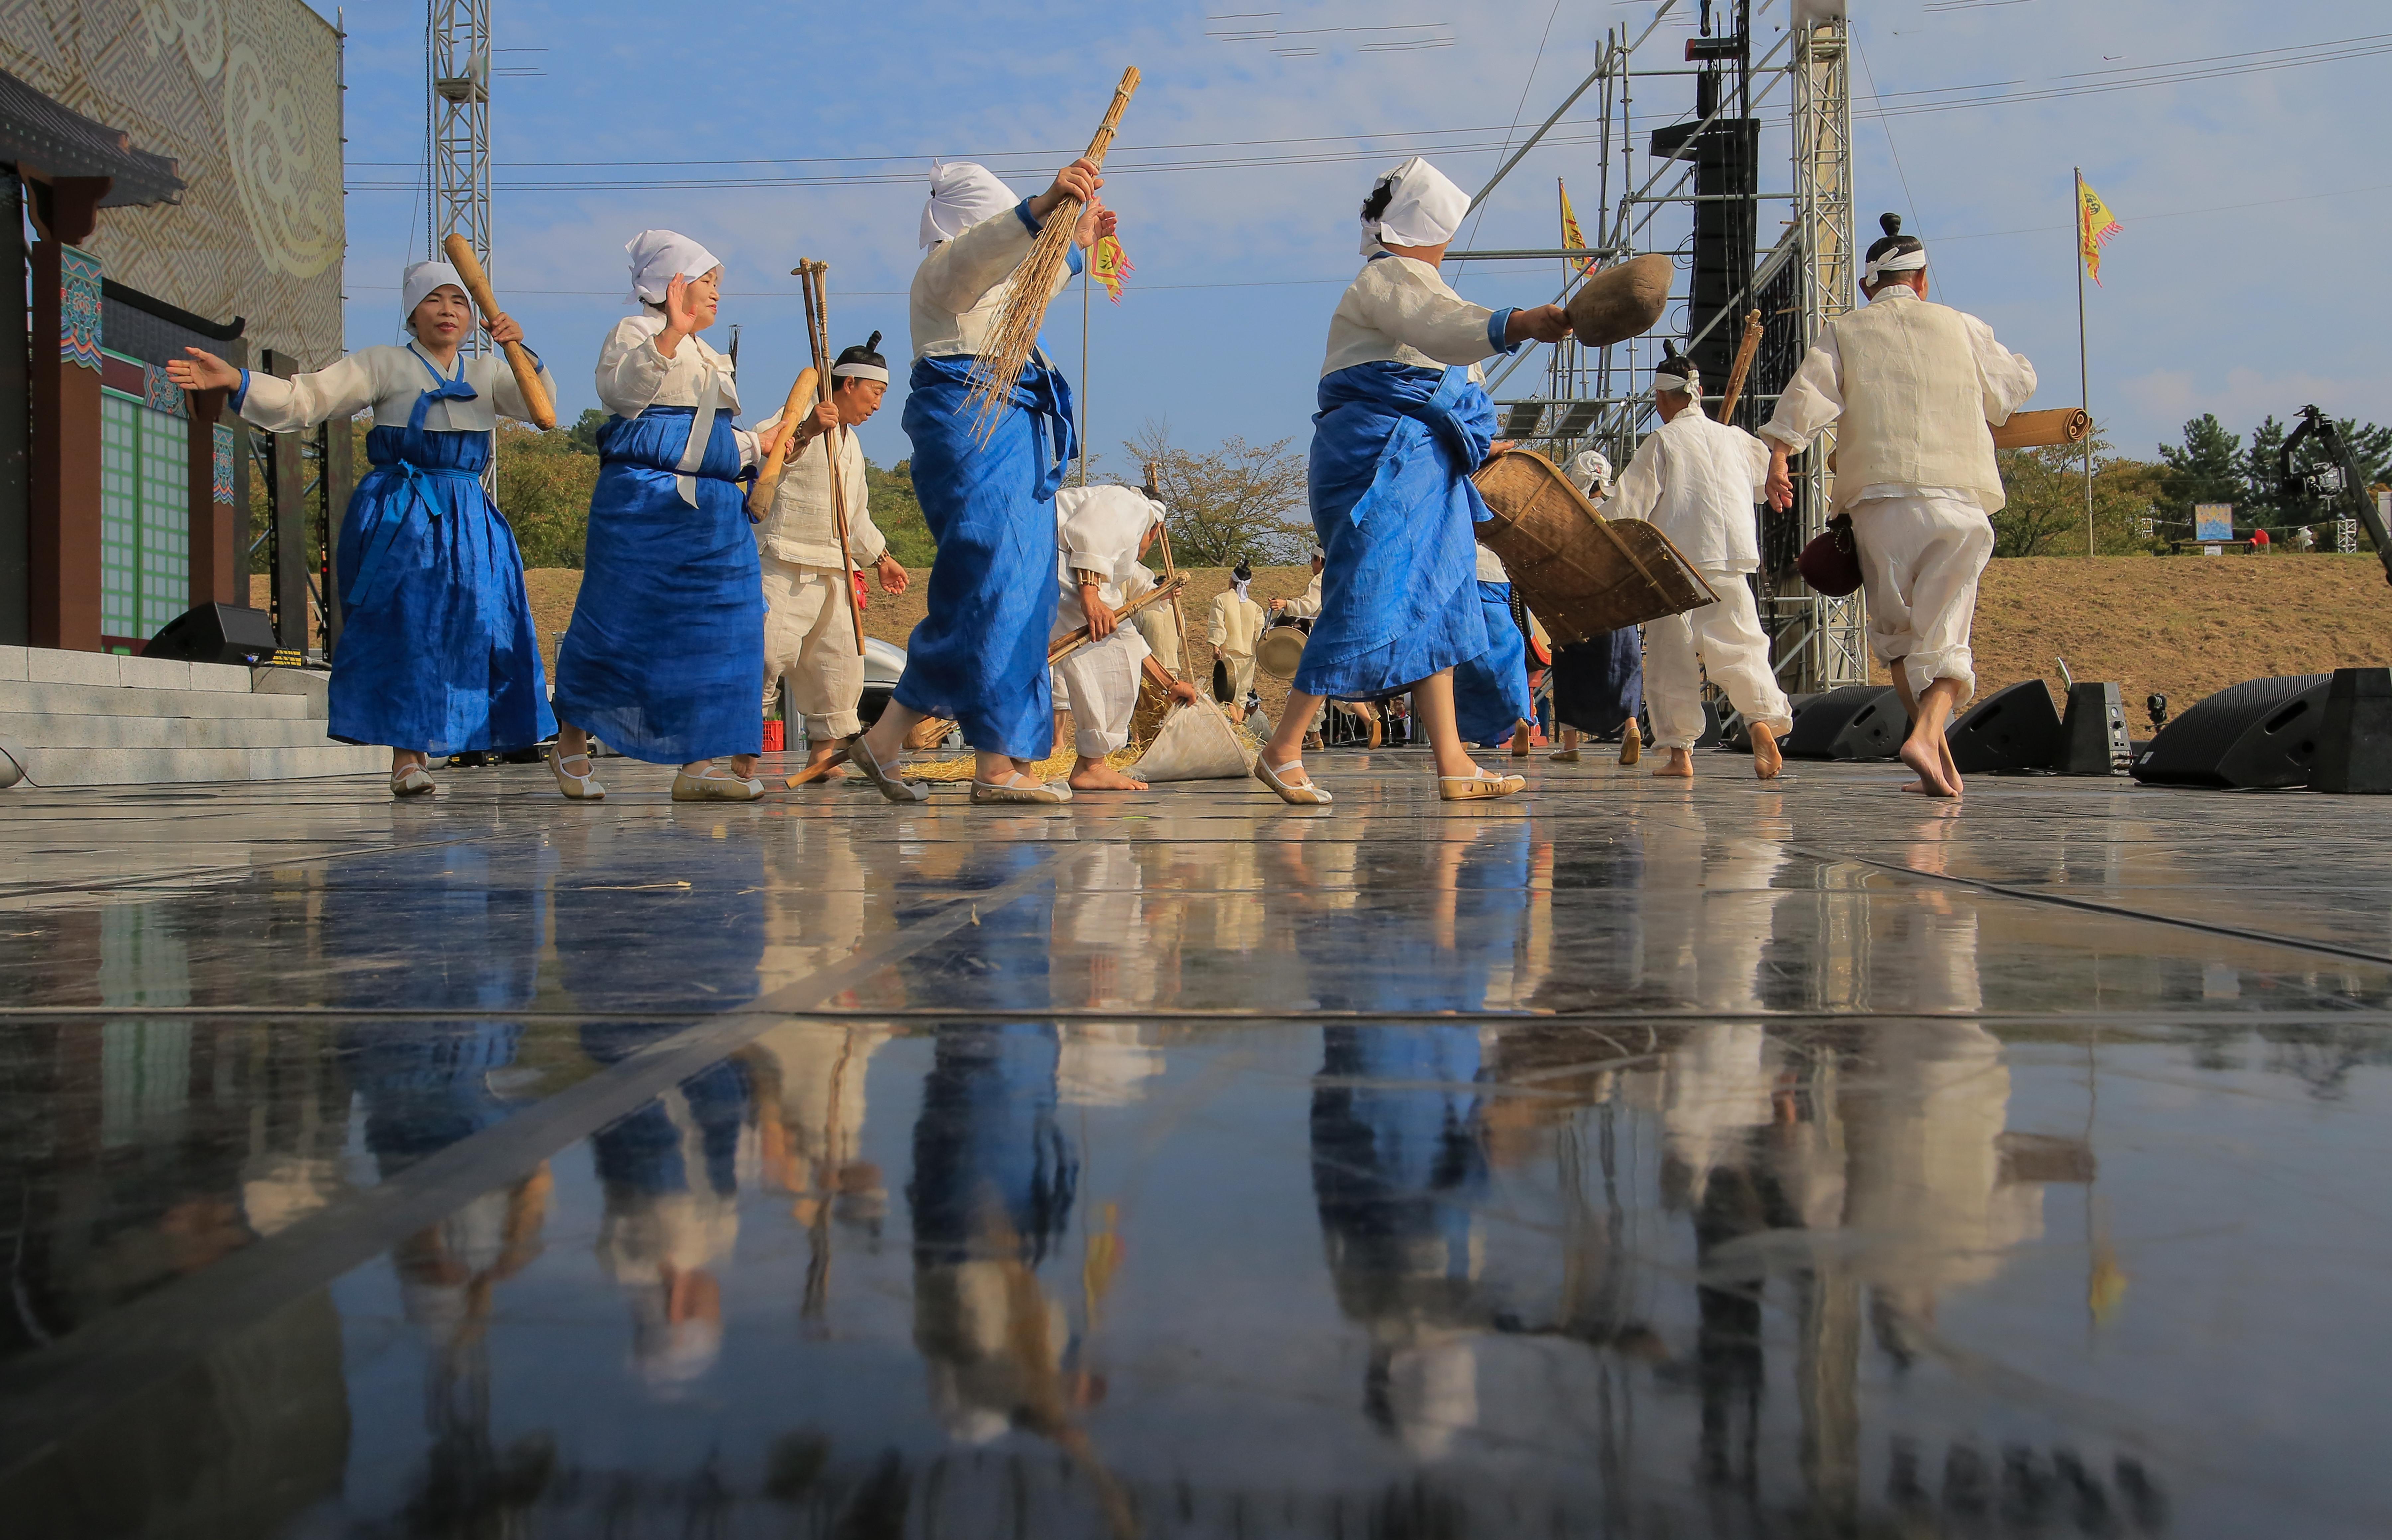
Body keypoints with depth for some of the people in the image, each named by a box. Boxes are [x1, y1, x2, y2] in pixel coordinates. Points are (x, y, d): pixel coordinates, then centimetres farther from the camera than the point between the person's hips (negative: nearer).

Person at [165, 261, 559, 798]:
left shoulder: (486, 374, 17)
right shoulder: (384, 365, 5)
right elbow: (306, 398, -1)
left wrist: (521, 350, -12)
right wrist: (235, 381, -16)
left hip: (468, 519, 4)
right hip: (398, 515, -4)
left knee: (476, 628, 0)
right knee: (402, 626, -14)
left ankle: (425, 740, 15)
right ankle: (404, 756, -10)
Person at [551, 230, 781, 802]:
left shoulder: (706, 356, 25)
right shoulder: (636, 332, -1)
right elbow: (622, 391, -24)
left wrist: (759, 446, 35)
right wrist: (670, 335, -33)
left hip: (711, 510, 8)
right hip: (643, 500, -8)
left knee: (712, 632, -1)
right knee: (618, 625, -3)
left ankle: (697, 762, -1)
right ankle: (572, 744, 13)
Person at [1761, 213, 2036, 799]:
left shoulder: (1844, 332, 12)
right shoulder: (1961, 326, 16)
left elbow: (1807, 392, -4)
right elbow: (2017, 383, 27)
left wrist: (1778, 456, -10)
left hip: (1879, 497, 0)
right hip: (1959, 494, 0)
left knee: (1896, 630, 14)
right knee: (1944, 634, 0)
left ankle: (1939, 753, 9)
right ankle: (1927, 734, -26)